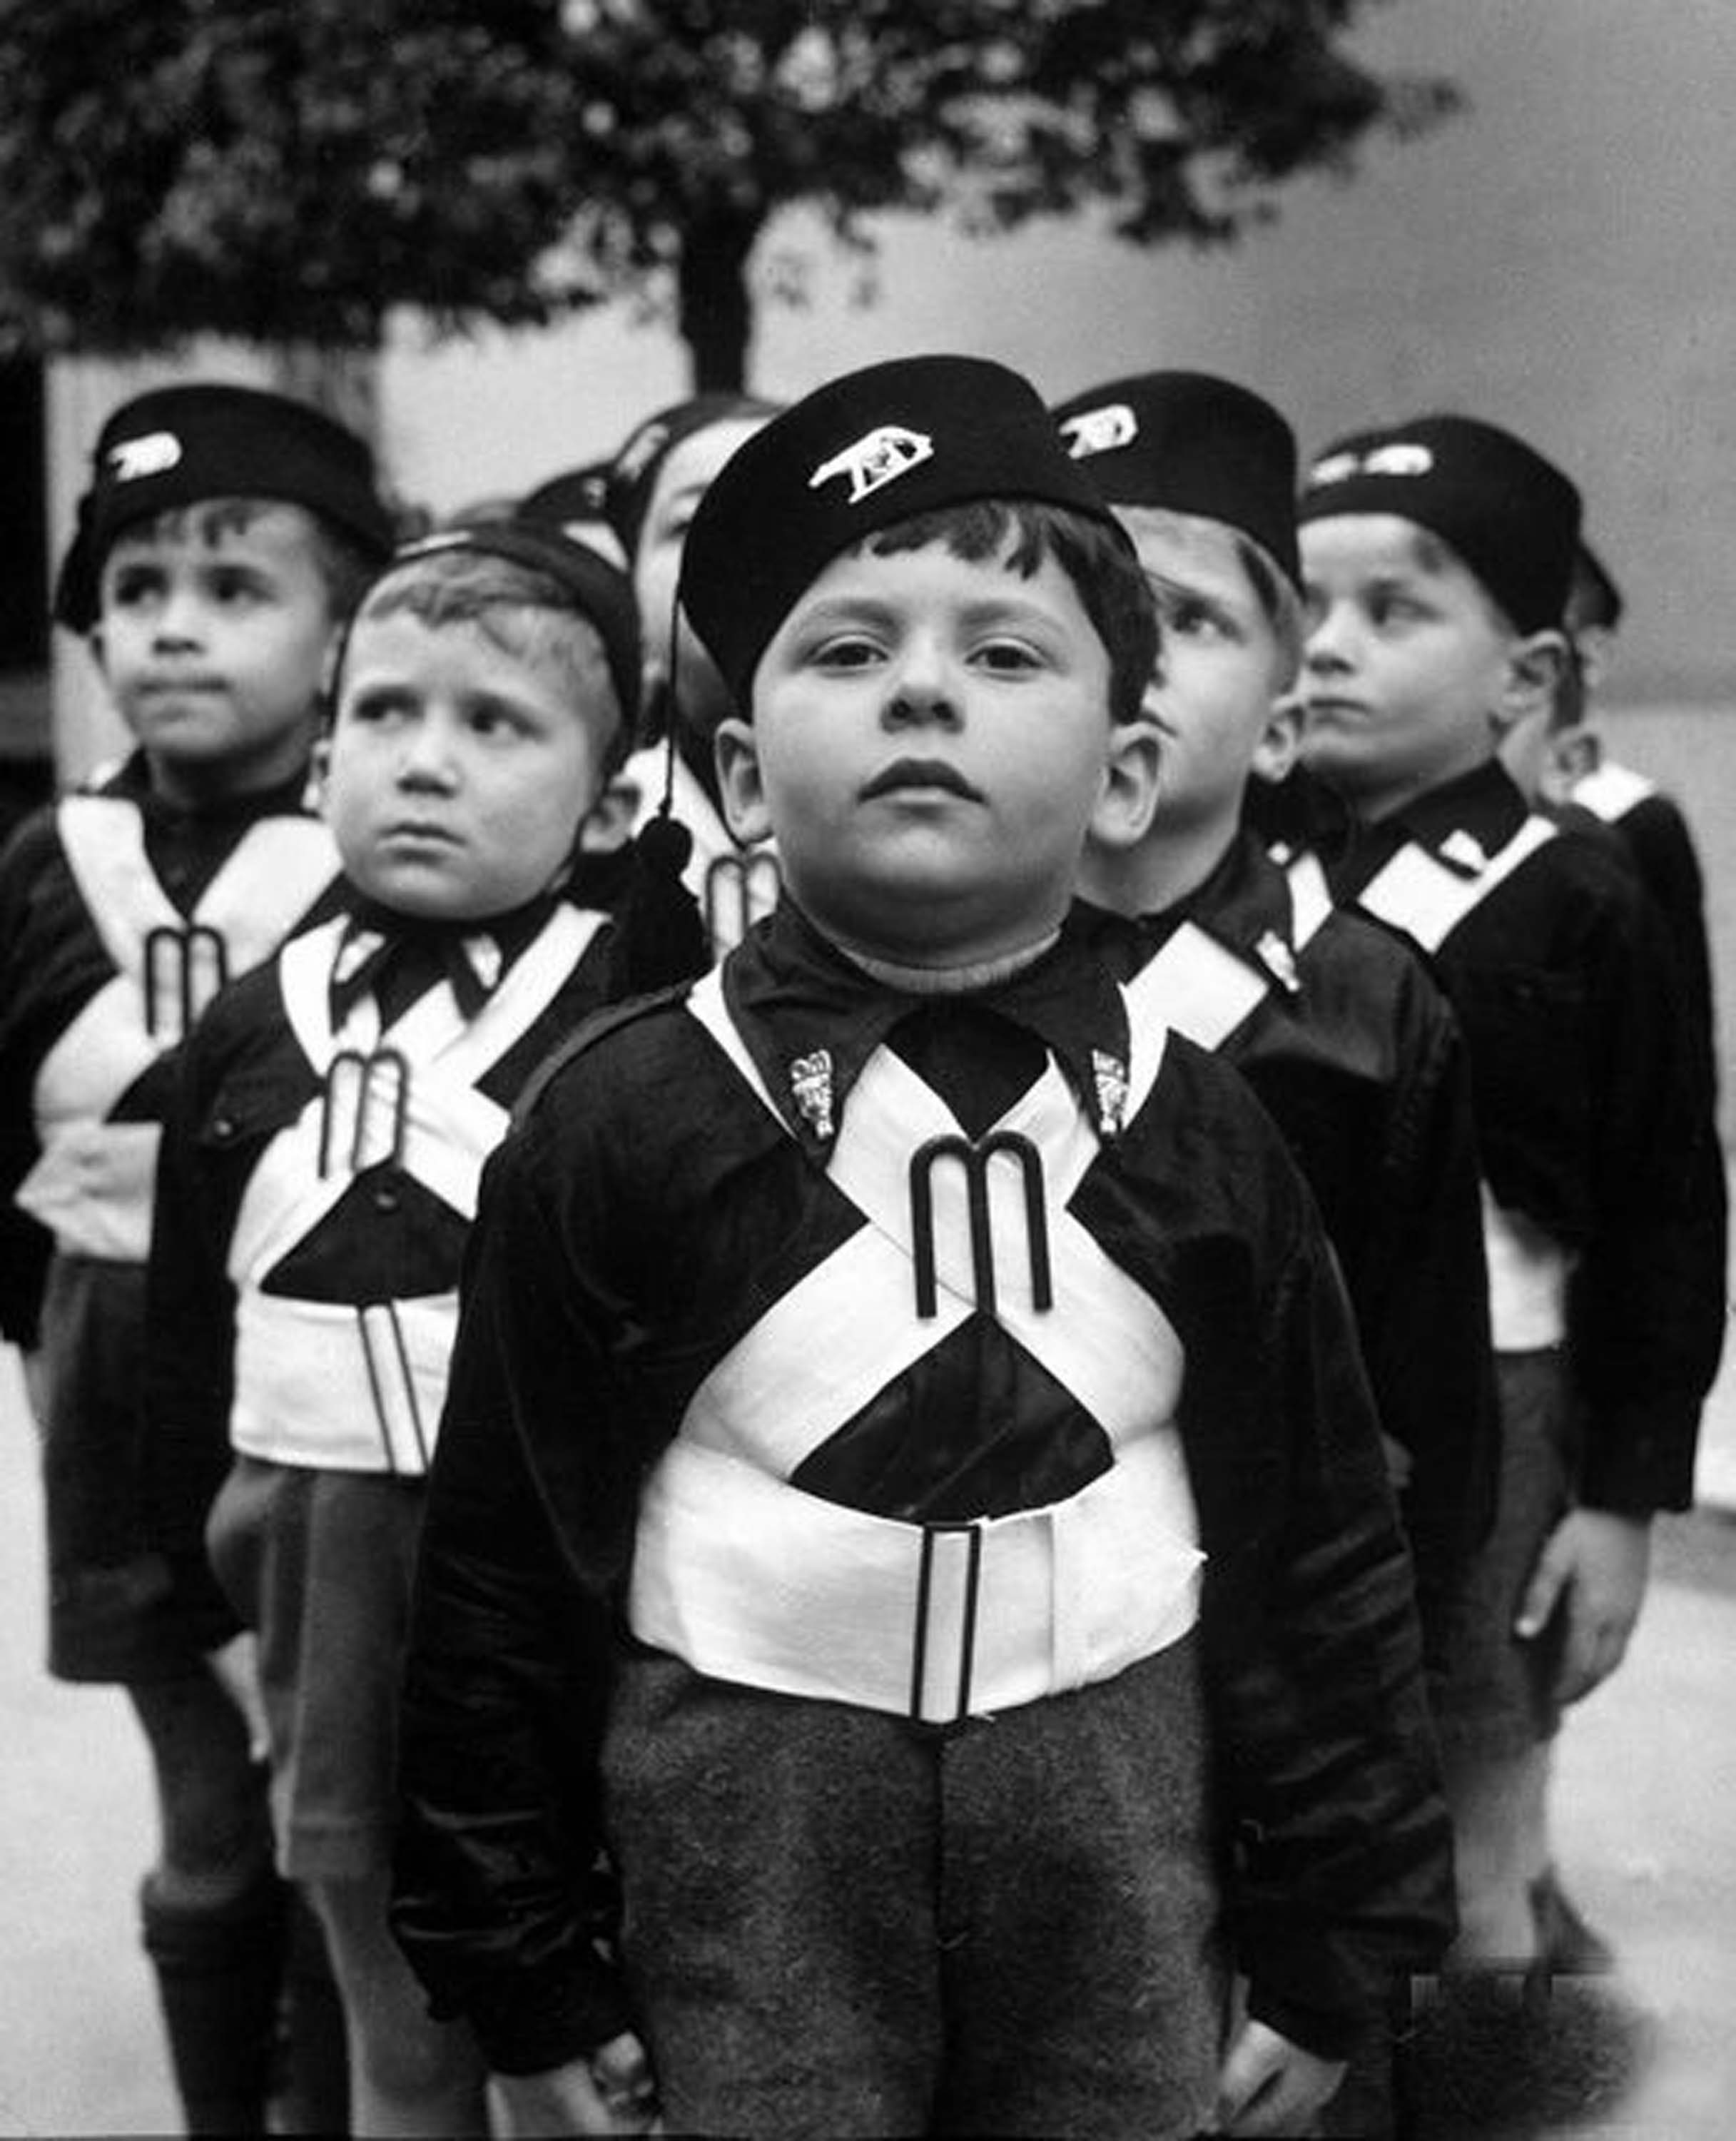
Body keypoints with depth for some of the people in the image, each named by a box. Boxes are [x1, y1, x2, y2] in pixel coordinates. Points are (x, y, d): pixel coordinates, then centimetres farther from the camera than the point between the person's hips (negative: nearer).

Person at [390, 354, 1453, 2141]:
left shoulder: (1197, 1132, 0)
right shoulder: (619, 1123, -6)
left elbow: (1322, 1548, 6)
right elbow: (498, 1572, -1)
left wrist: (1327, 1944, 7)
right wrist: (522, 1978, 1)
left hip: (1127, 1860, 2)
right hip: (749, 1861, -2)